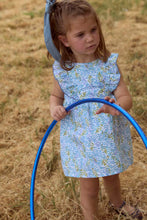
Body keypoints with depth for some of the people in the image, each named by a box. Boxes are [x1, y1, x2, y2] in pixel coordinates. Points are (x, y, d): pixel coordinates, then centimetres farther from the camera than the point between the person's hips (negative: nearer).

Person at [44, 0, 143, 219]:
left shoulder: (109, 64, -15)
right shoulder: (62, 70, -13)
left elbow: (126, 98, -17)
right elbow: (56, 95, 6)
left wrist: (117, 106, -40)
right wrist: (54, 108, -17)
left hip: (109, 136, 2)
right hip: (80, 140, -1)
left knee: (111, 175, 27)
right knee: (89, 186, 12)